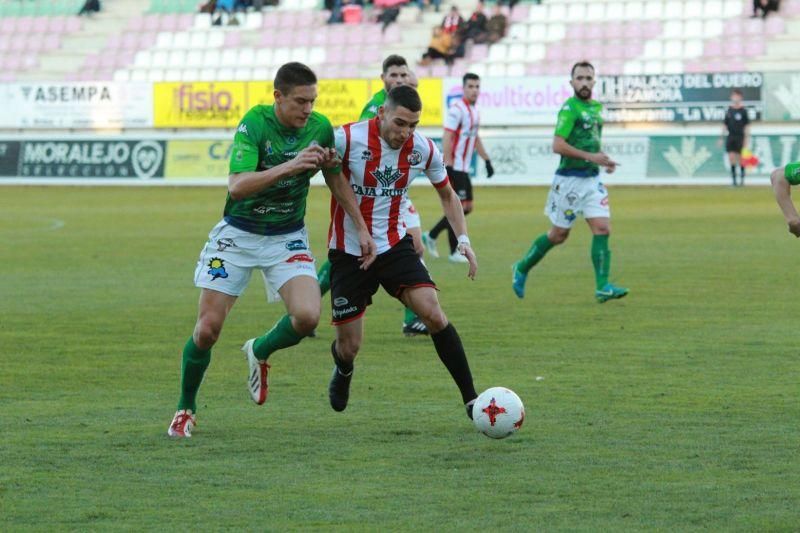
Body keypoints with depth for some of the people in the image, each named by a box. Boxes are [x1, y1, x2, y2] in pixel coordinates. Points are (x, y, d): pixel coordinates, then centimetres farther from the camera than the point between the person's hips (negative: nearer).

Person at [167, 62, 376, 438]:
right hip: (238, 235, -3)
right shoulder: (254, 124, -21)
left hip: (287, 238, 3)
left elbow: (336, 180, 11)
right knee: (208, 329, -3)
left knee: (308, 316, -20)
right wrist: (290, 166, -43)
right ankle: (186, 410, 21)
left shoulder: (320, 127, -8)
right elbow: (236, 186, -33)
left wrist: (361, 228, 9)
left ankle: (259, 352, 14)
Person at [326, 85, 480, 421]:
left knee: (433, 314, -19)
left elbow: (447, 194, 10)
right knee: (349, 347, 3)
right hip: (348, 251, -2)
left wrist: (463, 238, -2)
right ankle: (343, 371, 42)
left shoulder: (423, 149, -7)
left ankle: (471, 399, -11)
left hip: (394, 245, 2)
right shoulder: (346, 139, -20)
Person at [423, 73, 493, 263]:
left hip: (464, 168, 9)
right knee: (459, 207, -7)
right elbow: (446, 138, -19)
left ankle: (431, 236, 20)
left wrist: (487, 160, 21)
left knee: (466, 207, 11)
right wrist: (448, 166, -24)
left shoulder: (474, 110, 14)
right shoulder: (457, 109, -14)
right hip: (455, 167, -9)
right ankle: (454, 251, 1)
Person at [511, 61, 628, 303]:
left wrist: (603, 159, 8)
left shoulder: (596, 108, 12)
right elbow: (558, 145, -21)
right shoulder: (570, 108, -14)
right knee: (559, 234, 5)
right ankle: (522, 269, 26)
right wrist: (591, 156, -23)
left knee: (602, 229, -7)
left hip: (592, 179, 7)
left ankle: (602, 287, -10)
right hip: (570, 180, -7)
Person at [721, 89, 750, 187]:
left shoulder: (743, 110, -2)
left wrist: (747, 138, -6)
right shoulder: (729, 110, 8)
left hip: (740, 136, -3)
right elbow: (725, 125, 13)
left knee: (740, 158, -1)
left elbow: (747, 125, -2)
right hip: (730, 136, 3)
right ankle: (733, 178, 4)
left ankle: (742, 178, 12)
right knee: (731, 157, -4)